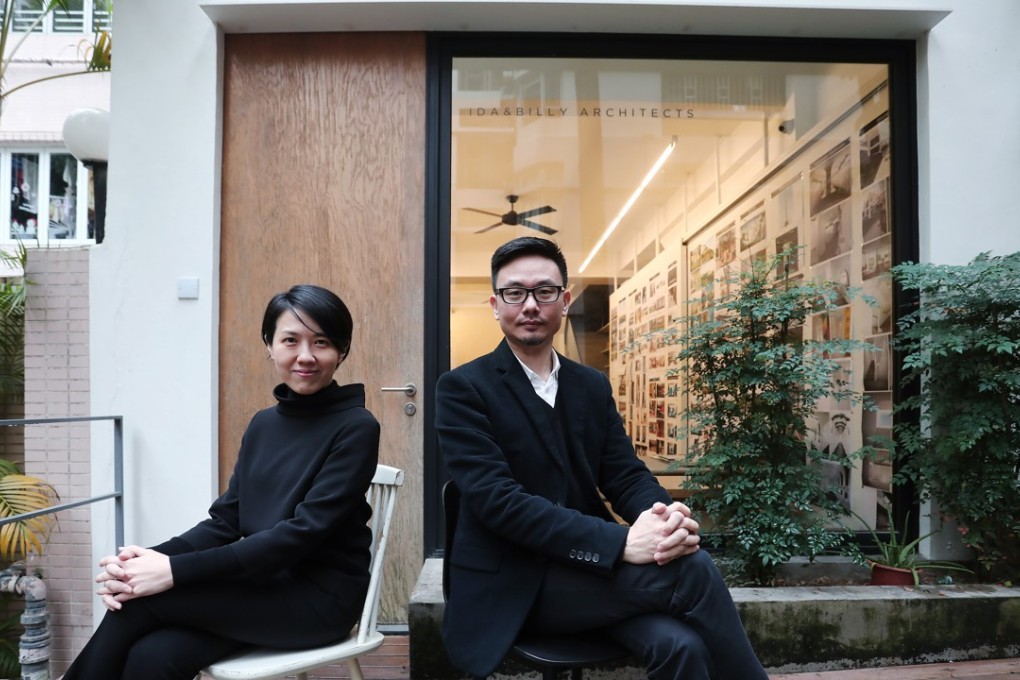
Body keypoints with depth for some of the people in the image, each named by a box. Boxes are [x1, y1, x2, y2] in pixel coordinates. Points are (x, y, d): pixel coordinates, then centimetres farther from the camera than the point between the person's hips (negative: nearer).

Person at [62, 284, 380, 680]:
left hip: (320, 597, -5)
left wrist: (176, 570, -24)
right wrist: (155, 557, -15)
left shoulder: (355, 428, -11)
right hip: (262, 586, 5)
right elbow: (226, 520, 5)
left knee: (145, 599, -18)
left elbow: (302, 532, -20)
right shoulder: (263, 424, 10)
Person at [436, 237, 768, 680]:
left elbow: (626, 476, 5)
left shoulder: (592, 386, 12)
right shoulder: (462, 389, -7)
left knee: (681, 644, -28)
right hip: (514, 585, -5)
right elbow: (498, 499, -19)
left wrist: (669, 518, -21)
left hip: (589, 568, 5)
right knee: (690, 569, -24)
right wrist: (620, 541, -29)